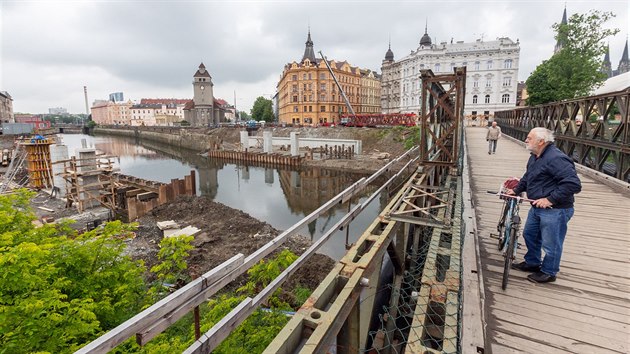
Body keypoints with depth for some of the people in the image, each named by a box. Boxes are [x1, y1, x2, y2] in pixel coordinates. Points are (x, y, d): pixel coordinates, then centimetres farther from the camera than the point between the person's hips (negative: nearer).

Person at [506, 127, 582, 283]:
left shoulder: (556, 159, -24)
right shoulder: (535, 157, 8)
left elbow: (573, 184, -28)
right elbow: (527, 177, 23)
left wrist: (550, 199, -27)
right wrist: (516, 189, 12)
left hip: (555, 210, -10)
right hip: (537, 207, 10)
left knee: (550, 244, 6)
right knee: (529, 235, 22)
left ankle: (548, 273, 26)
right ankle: (532, 263, 42)